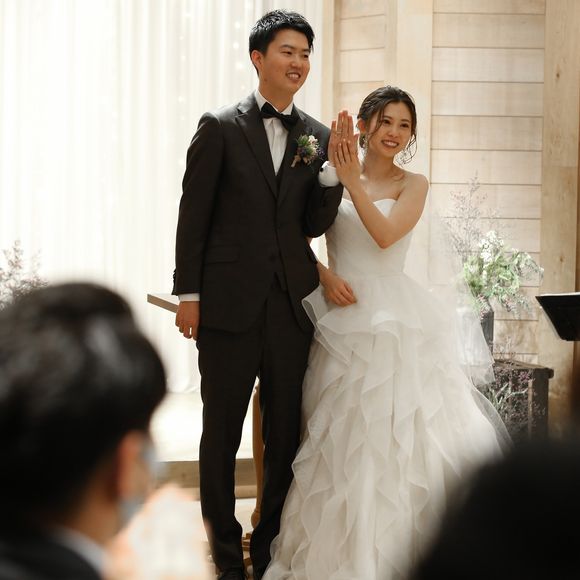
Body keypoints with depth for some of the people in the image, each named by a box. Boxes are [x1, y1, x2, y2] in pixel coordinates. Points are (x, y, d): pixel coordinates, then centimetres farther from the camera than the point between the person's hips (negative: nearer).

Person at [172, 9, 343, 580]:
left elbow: (314, 225, 6)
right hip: (229, 303, -3)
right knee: (221, 432, 9)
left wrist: (333, 171, -10)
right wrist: (188, 293, -6)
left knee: (286, 434, 11)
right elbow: (193, 215, -2)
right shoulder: (220, 127, -2)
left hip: (292, 306, 3)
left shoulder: (318, 137, 7)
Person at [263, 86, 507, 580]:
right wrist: (325, 276, -11)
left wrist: (353, 182, -17)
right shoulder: (333, 180, 8)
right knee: (342, 437, 4)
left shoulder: (412, 185, 4)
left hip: (395, 319, -1)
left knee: (397, 433, -5)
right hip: (344, 317, 2)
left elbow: (385, 235, -13)